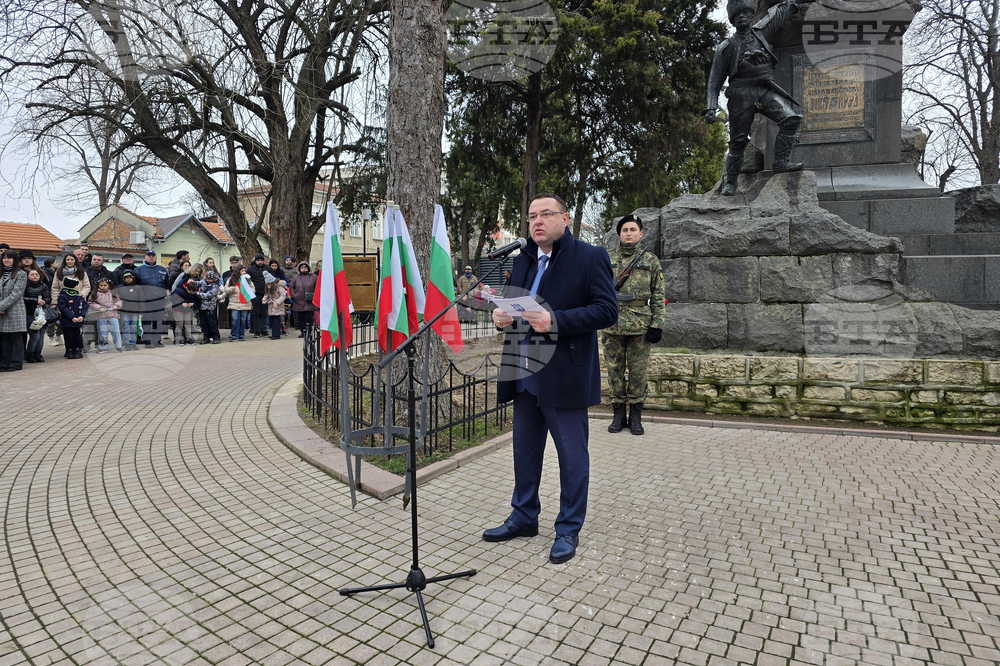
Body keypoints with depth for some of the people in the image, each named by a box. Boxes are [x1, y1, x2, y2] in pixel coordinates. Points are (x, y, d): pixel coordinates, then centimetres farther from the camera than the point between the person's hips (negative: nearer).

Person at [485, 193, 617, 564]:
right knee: (525, 448, 17)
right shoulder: (522, 261, 16)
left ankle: (569, 530, 20)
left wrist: (555, 321, -23)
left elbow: (606, 310, -13)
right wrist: (502, 316, 1)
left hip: (564, 376, -7)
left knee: (571, 454, 5)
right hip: (524, 373, 7)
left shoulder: (590, 258, -5)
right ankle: (524, 517, 33)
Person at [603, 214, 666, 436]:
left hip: (640, 326, -1)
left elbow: (658, 296, 4)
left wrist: (657, 325, -3)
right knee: (615, 372, 6)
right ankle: (618, 415, 16)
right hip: (612, 325, 1)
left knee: (638, 373, 3)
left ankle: (635, 417, 14)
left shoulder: (651, 260, 7)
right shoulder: (607, 260, 10)